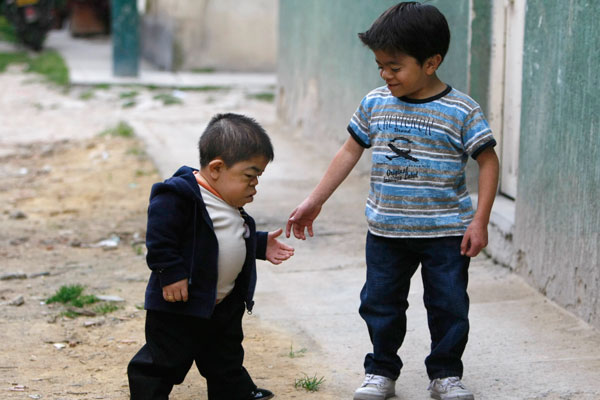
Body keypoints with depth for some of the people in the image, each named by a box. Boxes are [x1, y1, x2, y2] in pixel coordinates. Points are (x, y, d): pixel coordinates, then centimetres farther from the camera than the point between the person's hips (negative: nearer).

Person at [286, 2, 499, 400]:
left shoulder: (461, 111, -12)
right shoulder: (375, 103, -1)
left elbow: (489, 162, -5)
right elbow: (350, 152, 9)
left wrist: (480, 221, -11)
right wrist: (314, 201, 10)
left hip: (445, 232, -3)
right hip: (386, 231, 3)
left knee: (449, 306, 5)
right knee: (380, 303, 10)